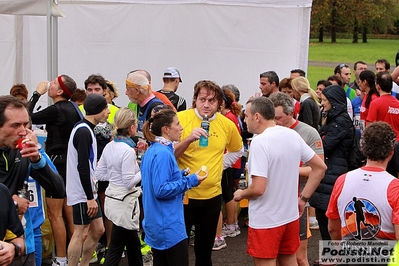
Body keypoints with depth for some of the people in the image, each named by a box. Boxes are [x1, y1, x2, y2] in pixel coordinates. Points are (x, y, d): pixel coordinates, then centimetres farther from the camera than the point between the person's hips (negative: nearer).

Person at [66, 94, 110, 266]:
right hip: (82, 193, -10)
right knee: (81, 233, -2)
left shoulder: (86, 129, 12)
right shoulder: (84, 131, -19)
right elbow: (82, 167, -24)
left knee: (98, 230, 14)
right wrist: (90, 197, -22)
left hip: (88, 192, 10)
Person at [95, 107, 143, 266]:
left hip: (112, 197, 8)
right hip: (125, 201, -8)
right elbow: (129, 183, -19)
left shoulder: (109, 146, 3)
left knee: (133, 243, 20)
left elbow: (99, 174, 9)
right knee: (116, 248, 3)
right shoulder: (127, 150, -20)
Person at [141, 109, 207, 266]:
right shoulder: (163, 153, -19)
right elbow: (161, 190, -24)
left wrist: (180, 175, 12)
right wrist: (190, 181, -19)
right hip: (169, 226, -10)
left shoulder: (153, 150, 10)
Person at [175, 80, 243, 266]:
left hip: (212, 195, 3)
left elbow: (237, 150, 20)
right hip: (183, 194, -3)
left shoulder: (227, 124, 1)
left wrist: (219, 166, 8)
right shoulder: (181, 118, -10)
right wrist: (189, 138, -28)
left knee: (205, 248, 14)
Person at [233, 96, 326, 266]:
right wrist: (303, 198, 10)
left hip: (265, 221, -7)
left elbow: (258, 188, -25)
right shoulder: (293, 135, 1)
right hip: (290, 216, 7)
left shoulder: (259, 141, -21)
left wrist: (240, 194, -5)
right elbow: (320, 168, 8)